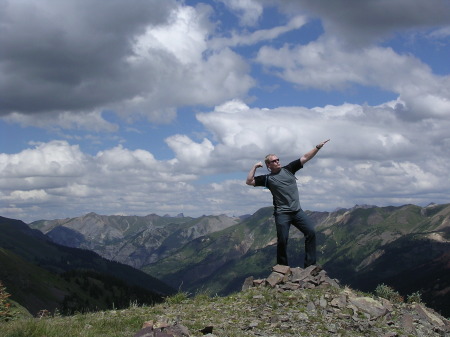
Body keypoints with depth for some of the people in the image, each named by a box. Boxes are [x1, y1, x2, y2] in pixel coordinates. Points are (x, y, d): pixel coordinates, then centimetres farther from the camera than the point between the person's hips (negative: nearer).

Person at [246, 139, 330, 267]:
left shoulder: (288, 169, 9)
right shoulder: (267, 178, 3)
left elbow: (305, 158, 5)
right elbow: (249, 182, -3)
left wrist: (318, 147, -3)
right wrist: (255, 167, -6)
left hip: (297, 211, 3)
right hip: (282, 213, -3)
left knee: (311, 232, -8)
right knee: (282, 240, -3)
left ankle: (310, 264, -4)